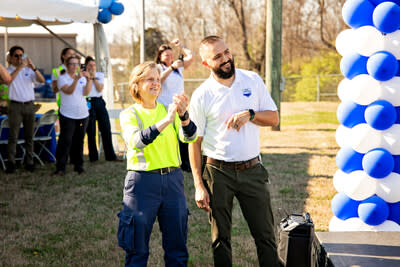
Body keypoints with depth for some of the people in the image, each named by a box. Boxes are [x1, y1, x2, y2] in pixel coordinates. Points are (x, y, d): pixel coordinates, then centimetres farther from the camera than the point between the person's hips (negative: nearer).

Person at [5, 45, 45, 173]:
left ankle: (29, 162, 12)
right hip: (15, 106, -3)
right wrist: (19, 67, -27)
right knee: (13, 135, -3)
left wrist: (33, 67, -17)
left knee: (29, 135, 7)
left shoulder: (29, 70, 9)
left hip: (29, 105, 3)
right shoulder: (8, 70, 2)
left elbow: (42, 80, -3)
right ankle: (11, 162, 0)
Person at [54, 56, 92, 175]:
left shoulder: (82, 78, 11)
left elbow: (86, 92, -3)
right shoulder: (62, 78, -2)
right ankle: (60, 168, -2)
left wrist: (89, 79, -15)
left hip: (83, 114, 4)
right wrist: (77, 79, -29)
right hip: (68, 115, -4)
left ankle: (78, 165, 19)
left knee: (79, 141, 9)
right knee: (66, 141, -7)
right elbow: (68, 91, -19)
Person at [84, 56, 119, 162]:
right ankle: (93, 157, 9)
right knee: (91, 131, 0)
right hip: (88, 103, -3)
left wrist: (94, 77, -5)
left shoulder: (100, 75, 12)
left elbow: (100, 89, -2)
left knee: (106, 129, 3)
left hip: (99, 102, 3)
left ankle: (110, 155, 10)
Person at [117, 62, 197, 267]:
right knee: (137, 248, 3)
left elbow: (189, 137, -6)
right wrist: (166, 121, -31)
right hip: (142, 182, -3)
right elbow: (136, 141, -21)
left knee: (177, 244, 9)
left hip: (173, 179, 4)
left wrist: (183, 116, -26)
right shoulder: (128, 114, 0)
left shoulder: (168, 110, 10)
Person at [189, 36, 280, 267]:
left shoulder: (253, 80, 2)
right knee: (220, 238, 9)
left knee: (265, 234, 5)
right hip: (218, 172, -2)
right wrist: (199, 185, -7)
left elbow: (274, 118, 6)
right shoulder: (201, 96, -6)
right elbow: (194, 141, -3)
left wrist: (250, 114, -15)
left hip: (252, 169, 2)